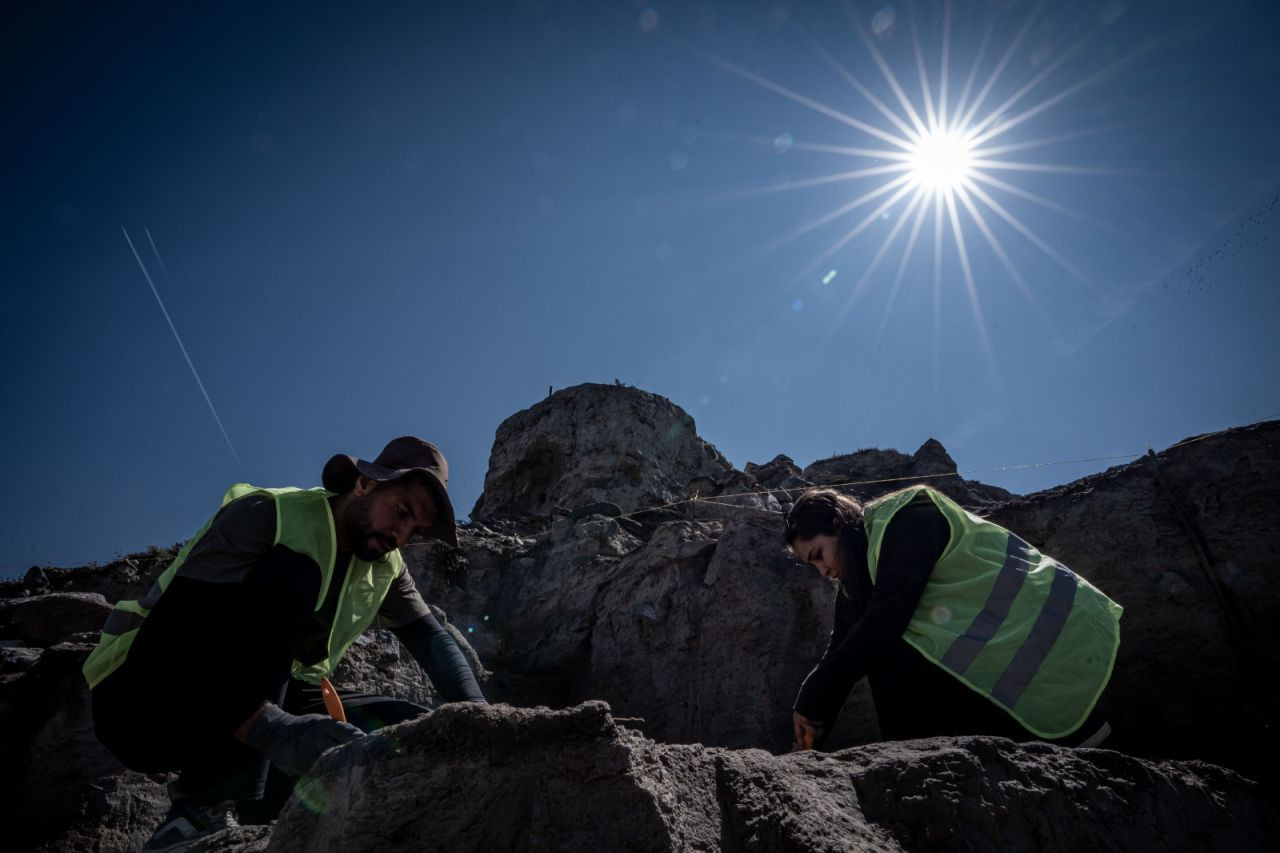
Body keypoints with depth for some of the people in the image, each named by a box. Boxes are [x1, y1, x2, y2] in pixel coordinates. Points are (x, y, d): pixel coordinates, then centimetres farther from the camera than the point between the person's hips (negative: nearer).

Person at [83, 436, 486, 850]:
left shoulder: (385, 566, 2)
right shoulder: (266, 514, -20)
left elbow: (432, 638, 2)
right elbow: (180, 624, -32)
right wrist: (271, 728, -48)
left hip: (261, 700, 6)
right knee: (288, 577, -33)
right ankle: (202, 805, -31)